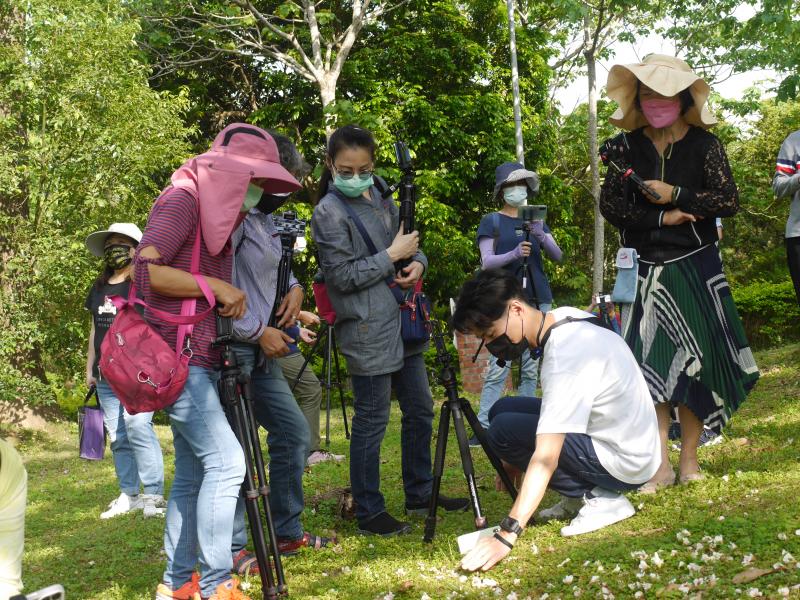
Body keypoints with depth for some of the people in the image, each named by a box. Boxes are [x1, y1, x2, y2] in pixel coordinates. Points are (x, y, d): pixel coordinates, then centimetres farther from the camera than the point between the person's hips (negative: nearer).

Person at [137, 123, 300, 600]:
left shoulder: (222, 213, 19)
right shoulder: (184, 199, -10)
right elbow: (146, 269, -21)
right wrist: (216, 287, -17)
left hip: (201, 361, 10)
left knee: (193, 475, 11)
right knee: (225, 460, -14)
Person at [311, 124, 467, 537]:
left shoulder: (381, 199, 11)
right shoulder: (329, 213, -11)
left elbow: (407, 245, 20)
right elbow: (343, 275, -16)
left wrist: (417, 261, -2)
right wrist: (392, 255, -16)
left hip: (402, 321, 8)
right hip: (367, 331, -8)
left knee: (420, 410, 15)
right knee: (372, 421, -2)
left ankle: (420, 495, 30)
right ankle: (369, 514, 9)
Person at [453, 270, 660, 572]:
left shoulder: (566, 355, -29)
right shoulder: (562, 318, -2)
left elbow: (546, 458, -34)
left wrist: (506, 536, -37)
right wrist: (515, 460, 10)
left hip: (625, 464, -9)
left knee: (502, 431, -17)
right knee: (502, 410, 5)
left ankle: (600, 499, -8)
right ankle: (578, 496, 7)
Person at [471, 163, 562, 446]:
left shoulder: (536, 219, 17)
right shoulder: (492, 221, 5)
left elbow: (557, 255, 7)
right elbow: (486, 262, -3)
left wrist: (541, 236, -13)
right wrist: (513, 254, -21)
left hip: (536, 298, 4)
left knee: (531, 368, 3)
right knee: (498, 367, -12)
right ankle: (484, 426, -11)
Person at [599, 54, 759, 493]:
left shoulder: (704, 144, 0)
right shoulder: (628, 146, 4)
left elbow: (729, 201, -7)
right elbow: (610, 205, -4)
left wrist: (675, 195, -15)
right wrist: (662, 218, -13)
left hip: (695, 267, 0)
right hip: (646, 268, 1)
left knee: (695, 358, 2)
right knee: (651, 362, -4)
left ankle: (689, 459, 11)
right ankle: (660, 464, -1)